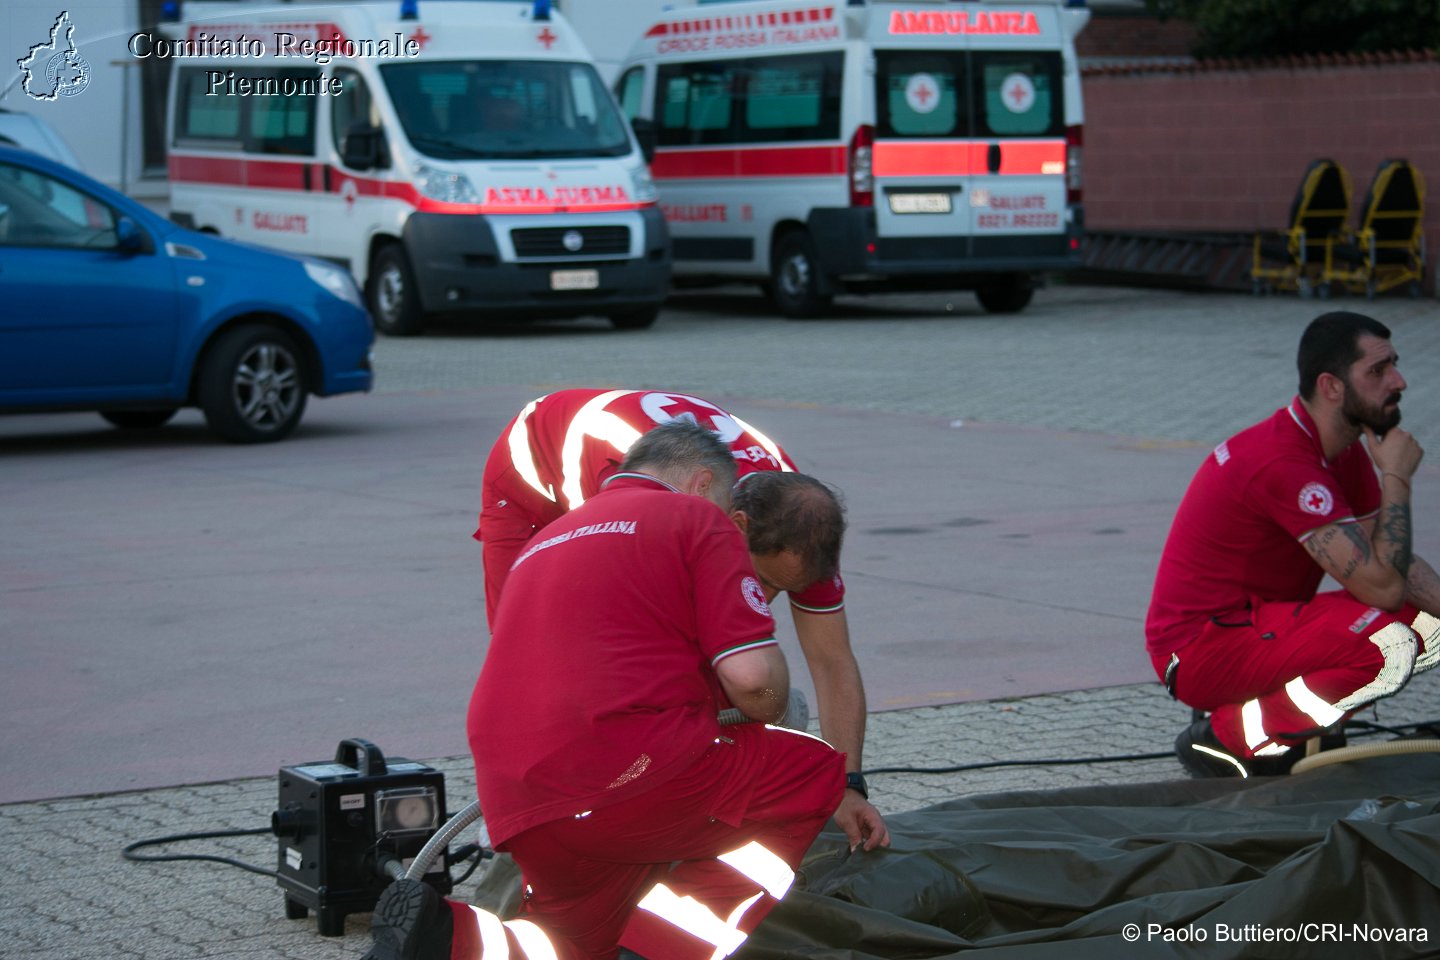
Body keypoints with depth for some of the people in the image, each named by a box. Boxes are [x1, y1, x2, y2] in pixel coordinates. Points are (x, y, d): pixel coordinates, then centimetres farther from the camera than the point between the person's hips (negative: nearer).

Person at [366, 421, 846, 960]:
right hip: (632, 770, -7)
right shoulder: (697, 518, 6)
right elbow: (751, 674, -5)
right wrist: (768, 718, 17)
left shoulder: (546, 541, 30)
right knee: (817, 775, 10)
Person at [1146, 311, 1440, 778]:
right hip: (1201, 648, -10)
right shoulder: (1284, 463, -24)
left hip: (1258, 625, 10)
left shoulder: (1347, 451, 7)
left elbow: (1398, 565, 8)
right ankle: (1223, 738, -12)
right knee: (1388, 646, -27)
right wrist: (1397, 479, -16)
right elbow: (1382, 587, -26)